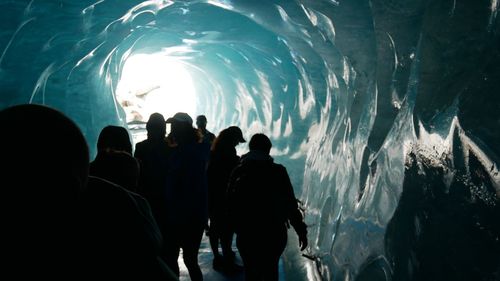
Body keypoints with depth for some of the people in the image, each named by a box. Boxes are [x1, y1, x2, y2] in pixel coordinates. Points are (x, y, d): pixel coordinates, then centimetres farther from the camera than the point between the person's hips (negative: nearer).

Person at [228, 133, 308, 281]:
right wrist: (301, 231, -2)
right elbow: (290, 204, -10)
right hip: (274, 233, -1)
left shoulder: (238, 171, 0)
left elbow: (231, 204, 4)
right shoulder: (278, 171, -8)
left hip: (246, 233, 1)